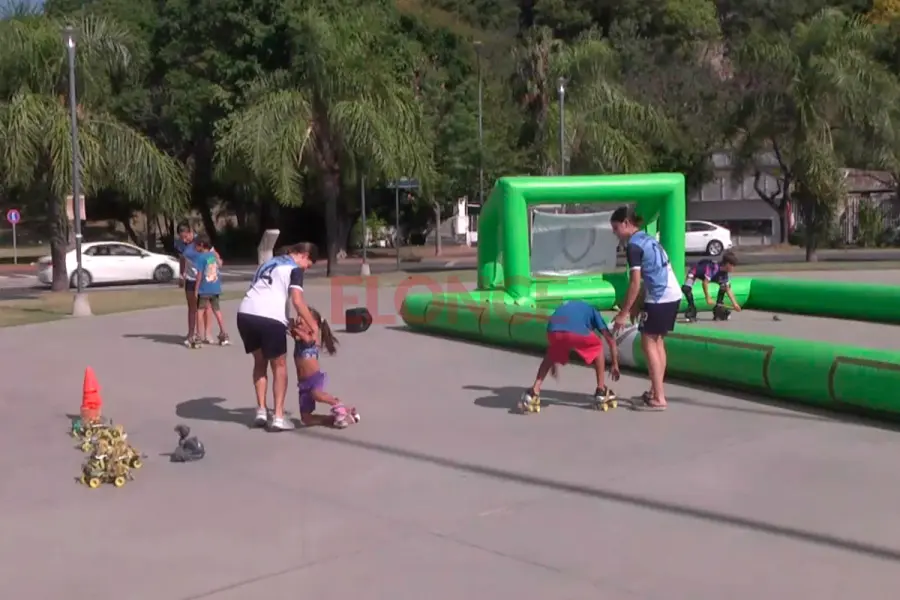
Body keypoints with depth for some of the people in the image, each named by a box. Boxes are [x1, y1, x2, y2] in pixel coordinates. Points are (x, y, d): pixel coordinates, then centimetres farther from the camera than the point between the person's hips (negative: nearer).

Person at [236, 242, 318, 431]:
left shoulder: (269, 262, 28)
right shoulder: (294, 269, 6)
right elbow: (297, 301, -6)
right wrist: (313, 326, 3)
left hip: (245, 314, 6)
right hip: (270, 317, -6)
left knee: (260, 361, 24)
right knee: (279, 366, 11)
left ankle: (261, 411, 20)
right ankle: (278, 416, 6)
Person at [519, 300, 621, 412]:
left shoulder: (564, 306, 45)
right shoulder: (592, 311, 36)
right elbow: (610, 339, 31)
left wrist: (554, 363, 62)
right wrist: (614, 364, 38)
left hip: (554, 330, 3)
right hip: (577, 331, -3)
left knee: (550, 355, 33)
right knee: (598, 348, 28)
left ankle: (533, 392, 19)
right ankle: (601, 391, 29)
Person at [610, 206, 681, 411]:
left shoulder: (633, 246, -12)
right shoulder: (649, 239, 16)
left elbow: (635, 283, -16)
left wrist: (623, 312, -14)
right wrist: (638, 304, 19)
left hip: (660, 298, -9)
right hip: (673, 295, 9)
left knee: (648, 344, -3)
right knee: (657, 341, 17)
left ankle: (659, 399, -5)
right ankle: (656, 391, 24)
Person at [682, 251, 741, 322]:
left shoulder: (724, 274, -11)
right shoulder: (714, 267, -37)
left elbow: (728, 290, -3)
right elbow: (705, 282, -38)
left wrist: (734, 303, -5)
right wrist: (708, 298, -35)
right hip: (694, 273, -8)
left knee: (724, 285, -2)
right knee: (686, 288, -35)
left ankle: (719, 306, 8)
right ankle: (692, 309, -19)